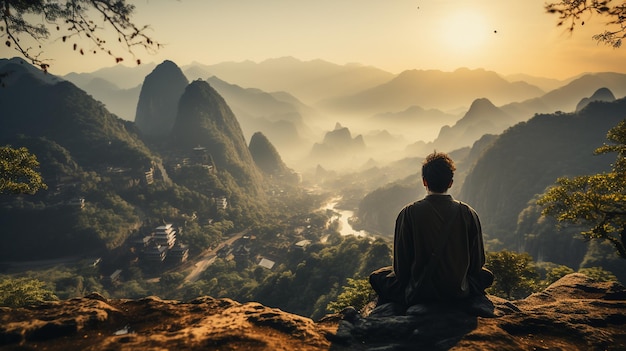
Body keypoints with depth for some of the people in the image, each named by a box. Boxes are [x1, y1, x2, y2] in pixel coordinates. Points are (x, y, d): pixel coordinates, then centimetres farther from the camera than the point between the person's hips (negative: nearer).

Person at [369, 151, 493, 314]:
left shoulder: (409, 213, -12)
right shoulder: (468, 213, -7)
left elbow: (401, 266, -7)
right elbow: (477, 264, 1)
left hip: (417, 295, -2)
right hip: (459, 293, 2)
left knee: (377, 277, 22)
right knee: (486, 275, 31)